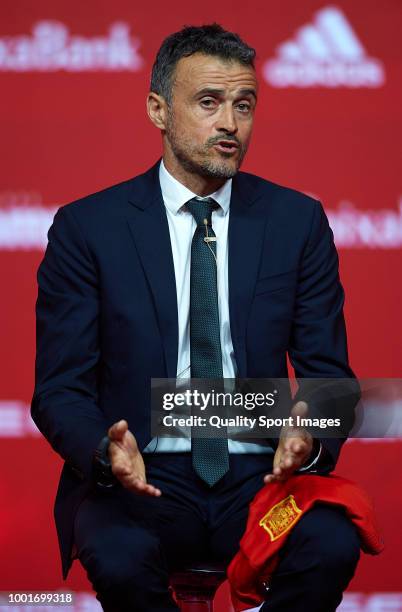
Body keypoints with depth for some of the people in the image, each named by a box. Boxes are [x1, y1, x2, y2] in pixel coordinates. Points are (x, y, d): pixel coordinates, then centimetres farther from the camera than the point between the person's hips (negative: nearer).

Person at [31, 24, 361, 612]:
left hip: (263, 473, 2)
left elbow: (327, 371, 8)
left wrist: (309, 435, -17)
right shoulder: (88, 227, 2)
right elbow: (60, 387, 1)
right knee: (120, 558, -35)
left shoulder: (298, 222, 8)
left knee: (332, 547, -31)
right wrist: (107, 451, -22)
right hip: (141, 476, -1)